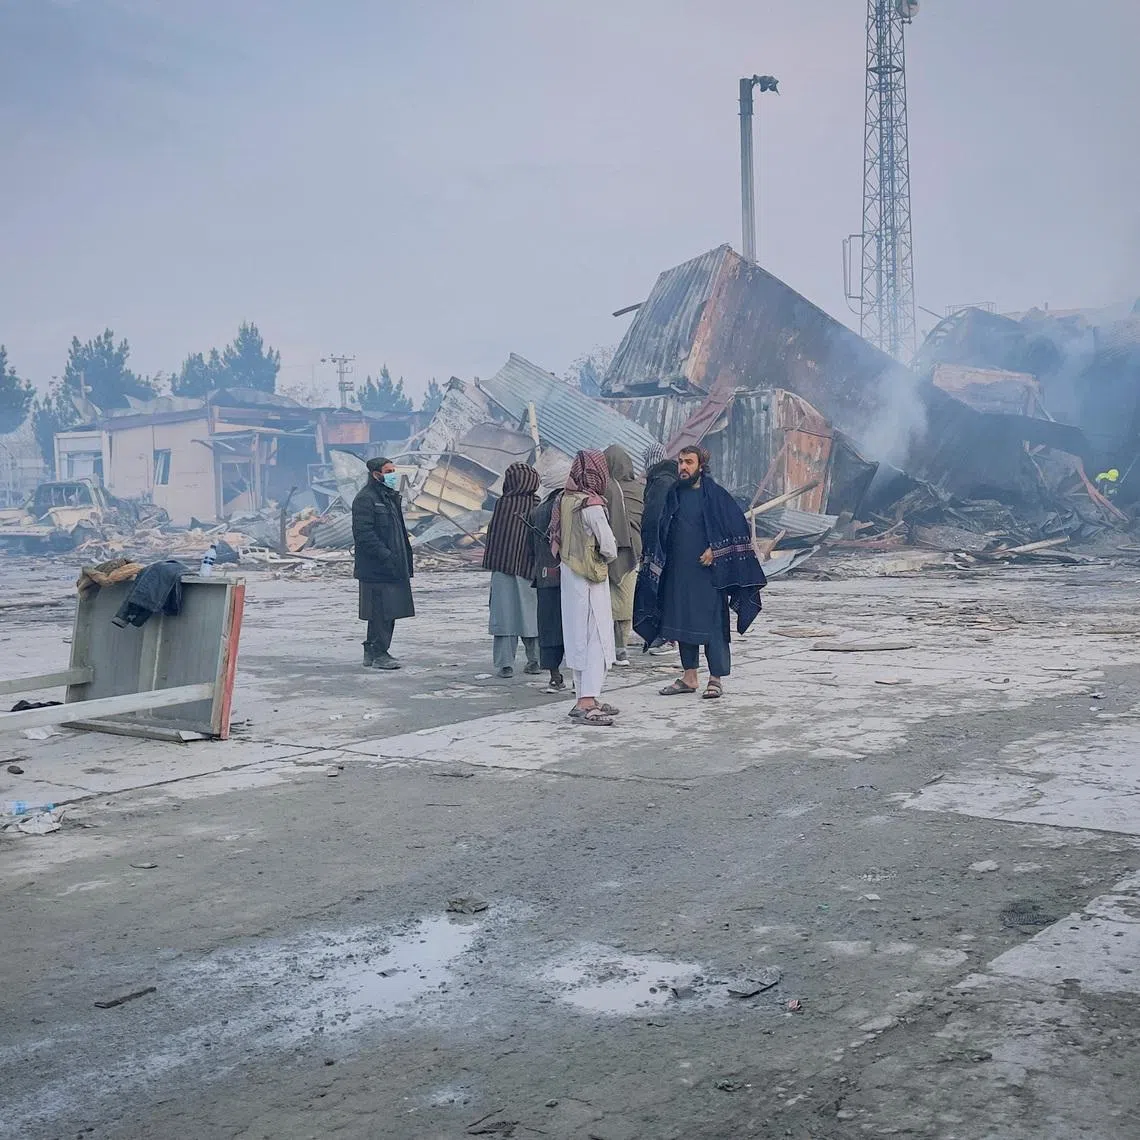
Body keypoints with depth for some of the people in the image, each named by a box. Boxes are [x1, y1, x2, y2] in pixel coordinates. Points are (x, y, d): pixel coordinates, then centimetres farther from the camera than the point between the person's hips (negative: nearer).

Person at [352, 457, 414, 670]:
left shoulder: (390, 497, 20)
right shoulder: (365, 498, -11)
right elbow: (364, 534, -19)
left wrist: (405, 560, 19)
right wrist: (386, 556, -23)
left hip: (392, 566, 10)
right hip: (376, 568, -10)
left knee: (388, 611, 12)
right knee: (381, 611, -8)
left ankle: (371, 653, 20)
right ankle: (378, 654, -2)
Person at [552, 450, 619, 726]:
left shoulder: (565, 499, 4)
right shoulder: (591, 504, -18)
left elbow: (557, 536, 11)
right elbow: (609, 547, -16)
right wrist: (607, 557, 4)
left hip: (569, 573, 8)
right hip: (590, 578, -8)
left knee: (578, 638, 13)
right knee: (596, 638, -4)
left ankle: (585, 700, 20)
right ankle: (587, 703, -8)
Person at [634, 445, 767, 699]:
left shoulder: (715, 494, -4)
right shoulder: (673, 495, 10)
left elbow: (738, 526, -6)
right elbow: (661, 532, 16)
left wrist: (715, 550, -13)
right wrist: (659, 561, 5)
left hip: (707, 571, -5)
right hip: (678, 571, 6)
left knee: (712, 623, -5)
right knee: (682, 621, 9)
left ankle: (717, 678, 2)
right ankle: (689, 676, 18)